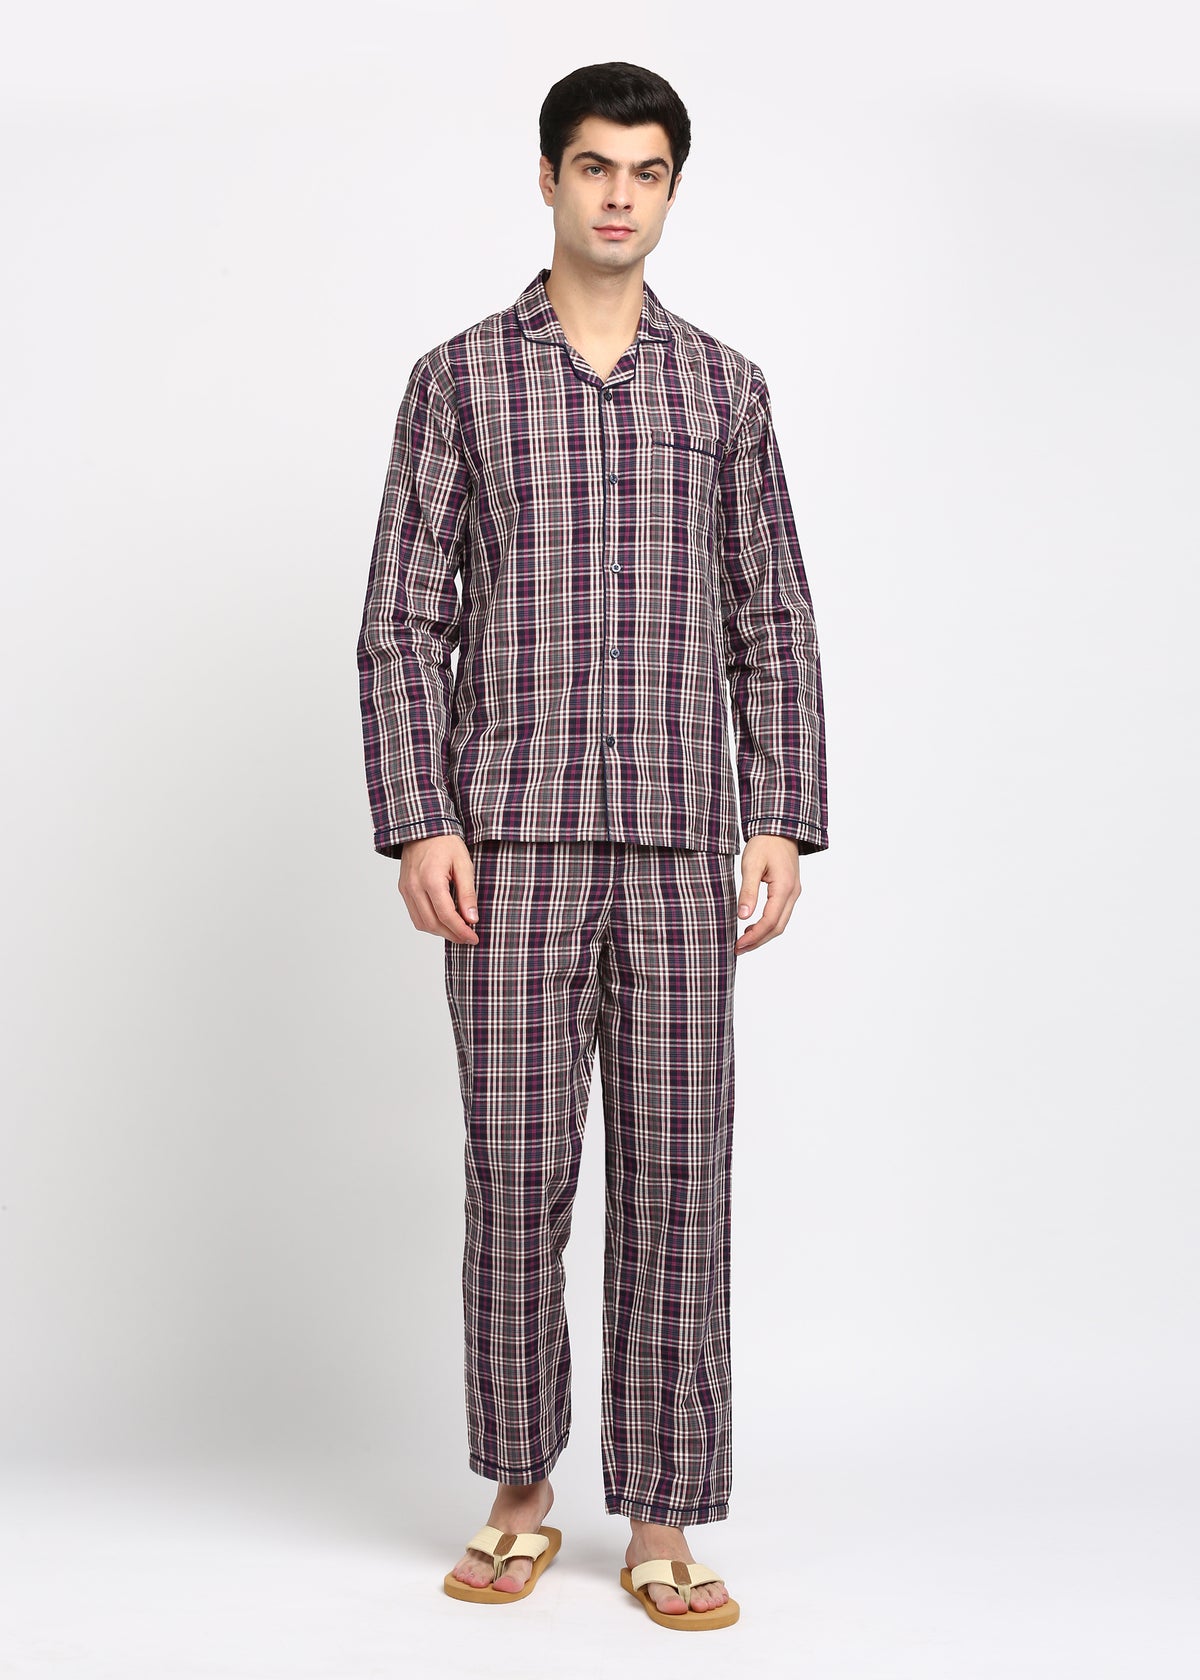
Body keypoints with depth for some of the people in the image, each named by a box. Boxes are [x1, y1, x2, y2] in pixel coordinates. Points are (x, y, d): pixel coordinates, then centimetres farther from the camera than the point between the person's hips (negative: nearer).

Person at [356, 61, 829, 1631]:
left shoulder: (725, 386, 12)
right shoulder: (461, 376, 7)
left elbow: (773, 625, 10)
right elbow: (404, 619, 3)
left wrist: (783, 823, 0)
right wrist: (417, 822, -7)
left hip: (680, 846, 1)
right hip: (513, 838, -1)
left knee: (676, 1176, 2)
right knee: (516, 1166, 2)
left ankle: (663, 1525, 11)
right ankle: (519, 1496, 19)